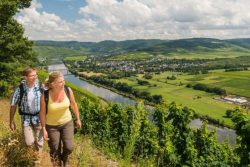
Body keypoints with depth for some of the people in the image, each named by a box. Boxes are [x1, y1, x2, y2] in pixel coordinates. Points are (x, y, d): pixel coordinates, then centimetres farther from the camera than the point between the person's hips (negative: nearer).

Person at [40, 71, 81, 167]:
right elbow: (42, 113, -11)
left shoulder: (68, 90, -19)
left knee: (69, 147, -3)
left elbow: (73, 104, -3)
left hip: (67, 123, 2)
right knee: (55, 151, 11)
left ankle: (65, 158, 34)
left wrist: (78, 119, 6)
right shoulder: (45, 96, -25)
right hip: (51, 125, -1)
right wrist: (43, 129, -8)